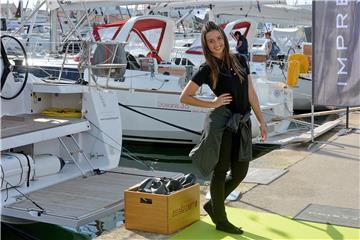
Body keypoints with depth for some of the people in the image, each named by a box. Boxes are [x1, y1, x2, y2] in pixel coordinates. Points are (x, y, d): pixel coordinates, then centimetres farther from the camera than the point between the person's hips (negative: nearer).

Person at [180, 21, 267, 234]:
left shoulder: (240, 61, 8)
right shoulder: (207, 70, -4)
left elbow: (251, 93, 10)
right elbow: (185, 97, -1)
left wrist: (262, 120, 8)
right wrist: (212, 104, -6)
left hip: (242, 123, 5)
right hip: (222, 122, -5)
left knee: (240, 173, 10)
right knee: (221, 171, 4)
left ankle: (212, 205, 31)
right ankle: (221, 220, 18)